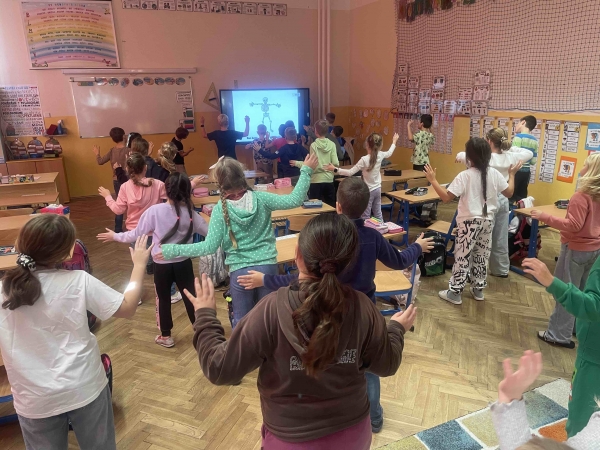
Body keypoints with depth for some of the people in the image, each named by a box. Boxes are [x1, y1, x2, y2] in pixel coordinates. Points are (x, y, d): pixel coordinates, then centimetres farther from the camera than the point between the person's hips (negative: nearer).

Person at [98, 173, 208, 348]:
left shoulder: (155, 211, -15)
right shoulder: (190, 213, -8)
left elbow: (136, 235, -8)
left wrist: (115, 236, 9)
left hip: (162, 265, -1)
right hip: (184, 263, 1)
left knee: (163, 299, 16)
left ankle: (165, 336, 29)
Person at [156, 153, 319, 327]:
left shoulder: (220, 209, -12)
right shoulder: (260, 198, -8)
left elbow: (210, 246, -15)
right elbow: (294, 200, -7)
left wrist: (173, 250, -9)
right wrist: (306, 171, 2)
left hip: (240, 272, -2)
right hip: (268, 267, 2)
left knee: (241, 320, 17)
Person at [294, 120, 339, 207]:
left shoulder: (314, 145, -9)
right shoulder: (332, 144, -2)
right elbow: (336, 163, -6)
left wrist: (297, 163, 0)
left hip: (316, 181, -3)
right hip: (329, 180, 3)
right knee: (331, 206, 12)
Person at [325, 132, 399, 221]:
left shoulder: (364, 159, -24)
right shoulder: (380, 155, -6)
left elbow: (350, 173, -25)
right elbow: (389, 153, 18)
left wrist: (335, 170, -24)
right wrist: (394, 142, 36)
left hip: (368, 191, -7)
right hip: (377, 189, 7)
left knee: (365, 217, 1)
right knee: (378, 214, 18)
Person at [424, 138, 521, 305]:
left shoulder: (464, 176, -18)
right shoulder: (494, 174, -2)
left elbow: (446, 197, -22)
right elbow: (509, 192, 11)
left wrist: (433, 180, -15)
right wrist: (512, 174, 24)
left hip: (469, 222, -5)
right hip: (487, 221, 5)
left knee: (462, 256, 1)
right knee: (482, 256, 16)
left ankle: (454, 293, 7)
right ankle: (478, 289, 28)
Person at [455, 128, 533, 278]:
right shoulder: (510, 157, -1)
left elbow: (460, 156, -12)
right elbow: (529, 153, 17)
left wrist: (460, 156, 11)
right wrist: (509, 148, 13)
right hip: (503, 200, 5)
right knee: (501, 238, 15)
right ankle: (501, 269, 27)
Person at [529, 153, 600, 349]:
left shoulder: (582, 195, -21)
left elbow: (574, 225, -25)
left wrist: (544, 217, -25)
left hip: (577, 249, -8)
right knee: (584, 292, 19)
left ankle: (559, 335, 8)